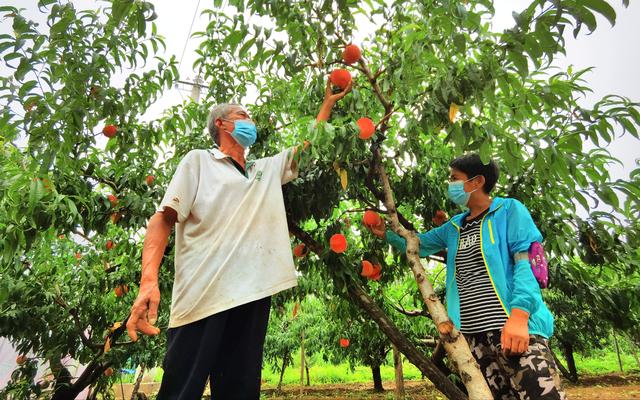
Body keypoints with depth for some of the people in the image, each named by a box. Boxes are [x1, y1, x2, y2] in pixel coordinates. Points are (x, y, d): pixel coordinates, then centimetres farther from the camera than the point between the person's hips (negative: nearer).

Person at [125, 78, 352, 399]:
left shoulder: (268, 169, 24)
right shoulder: (198, 161, 8)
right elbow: (163, 219, -1)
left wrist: (329, 101, 35)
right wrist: (149, 280, -16)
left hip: (253, 296, 5)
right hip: (201, 298, -4)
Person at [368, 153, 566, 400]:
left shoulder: (509, 210, 4)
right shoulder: (454, 227, 21)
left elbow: (527, 262, -6)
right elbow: (416, 244, 33)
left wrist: (518, 315, -17)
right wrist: (385, 234, 21)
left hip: (513, 329, -5)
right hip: (471, 334, 6)